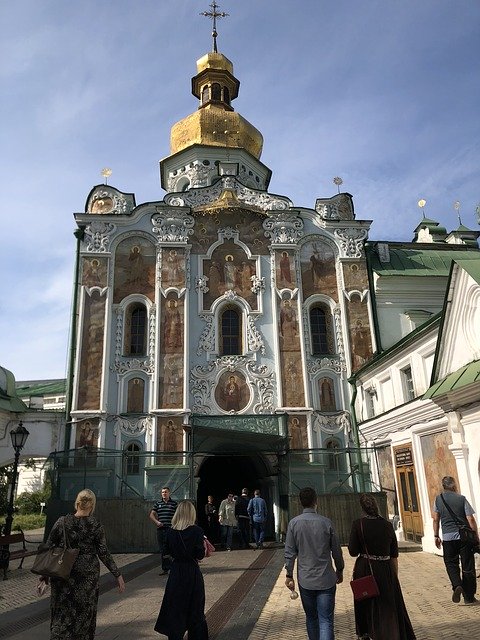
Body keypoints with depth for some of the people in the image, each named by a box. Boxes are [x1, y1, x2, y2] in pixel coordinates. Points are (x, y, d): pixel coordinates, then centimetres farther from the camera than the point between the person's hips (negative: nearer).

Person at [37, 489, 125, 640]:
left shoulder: (61, 522, -3)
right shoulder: (95, 525, -9)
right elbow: (104, 553, -10)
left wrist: (44, 574, 11)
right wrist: (118, 575, -4)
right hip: (87, 575, -2)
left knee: (61, 614, 14)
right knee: (84, 613, 16)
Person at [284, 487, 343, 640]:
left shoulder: (294, 523, -6)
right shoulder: (326, 522, -7)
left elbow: (290, 553, -4)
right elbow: (336, 551, 1)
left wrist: (289, 575, 7)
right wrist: (340, 570, 17)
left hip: (305, 580, 1)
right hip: (326, 580, -1)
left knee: (311, 618, 20)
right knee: (326, 621, 1)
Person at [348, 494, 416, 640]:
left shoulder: (358, 525, -12)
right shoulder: (387, 525, -4)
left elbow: (353, 551, -10)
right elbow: (394, 555, 2)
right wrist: (395, 576, 12)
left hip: (365, 570, -1)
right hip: (386, 570, 1)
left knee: (366, 603, 20)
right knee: (390, 606, 12)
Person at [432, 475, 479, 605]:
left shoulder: (438, 499, 2)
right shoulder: (461, 498, -4)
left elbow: (436, 519, 3)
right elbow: (471, 519, -7)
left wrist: (436, 536, 13)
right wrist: (476, 537, 2)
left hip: (448, 537, 1)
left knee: (451, 563, 15)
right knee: (468, 567, 9)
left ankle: (457, 585, -9)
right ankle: (469, 597, 14)